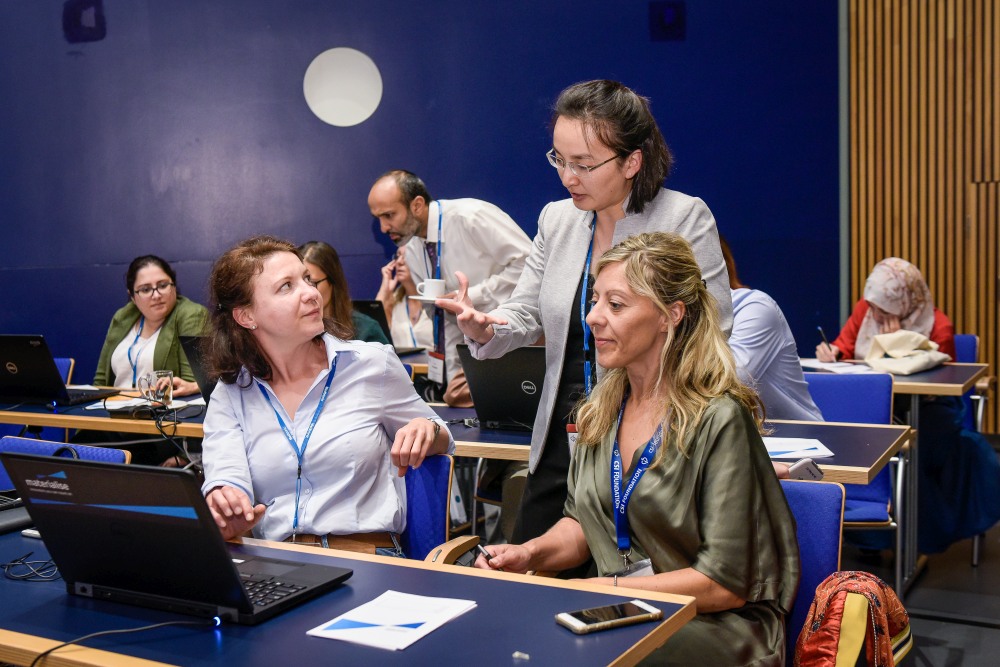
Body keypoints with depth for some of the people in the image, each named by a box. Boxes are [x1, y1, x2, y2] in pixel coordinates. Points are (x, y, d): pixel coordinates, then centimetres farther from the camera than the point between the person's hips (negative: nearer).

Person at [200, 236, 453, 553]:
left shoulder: (373, 364, 6)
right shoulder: (230, 395, 10)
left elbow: (441, 444, 20)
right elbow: (224, 480, -5)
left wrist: (428, 432, -5)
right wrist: (223, 510, -30)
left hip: (369, 557, 0)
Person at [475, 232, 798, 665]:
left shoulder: (718, 419, -17)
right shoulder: (604, 403, 5)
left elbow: (724, 584, -16)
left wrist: (602, 588, -17)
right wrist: (530, 554, -4)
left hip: (717, 626, -6)